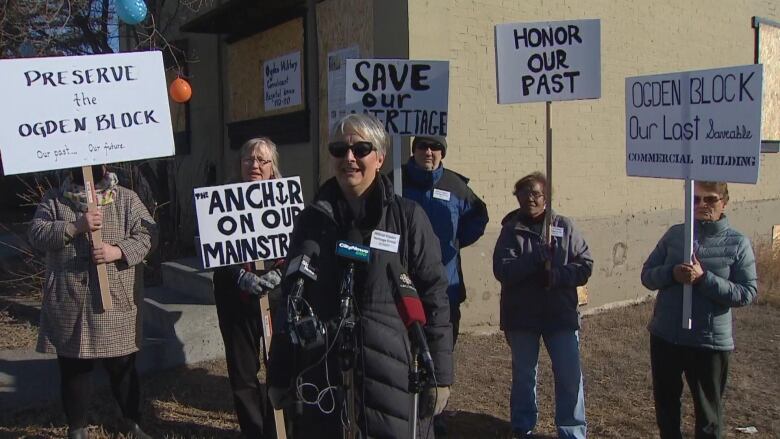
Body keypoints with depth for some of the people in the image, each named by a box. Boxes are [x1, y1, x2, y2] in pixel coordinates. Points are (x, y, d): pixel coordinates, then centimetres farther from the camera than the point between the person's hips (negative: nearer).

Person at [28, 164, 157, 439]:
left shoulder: (126, 199, 4)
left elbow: (147, 234, -4)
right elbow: (37, 235, -6)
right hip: (69, 303, 1)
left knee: (122, 366, 10)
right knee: (73, 369, 10)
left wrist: (119, 251, -20)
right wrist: (76, 227, -20)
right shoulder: (53, 200, 6)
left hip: (116, 301, 0)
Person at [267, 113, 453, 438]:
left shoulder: (408, 217, -2)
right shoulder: (311, 220, 6)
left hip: (392, 373, -2)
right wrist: (280, 376, 9)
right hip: (322, 375, 2)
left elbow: (433, 298, -2)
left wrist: (439, 374, -4)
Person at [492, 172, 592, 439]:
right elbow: (502, 269, -12)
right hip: (521, 315, 0)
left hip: (561, 314, 0)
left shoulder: (564, 227, 1)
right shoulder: (511, 229, 0)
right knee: (523, 374, 14)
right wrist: (537, 258, -23)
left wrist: (556, 274, -18)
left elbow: (585, 265, -2)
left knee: (570, 375, 1)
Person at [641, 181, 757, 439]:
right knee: (665, 405, 20)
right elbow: (647, 276, 2)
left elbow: (747, 294, -10)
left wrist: (704, 279, -22)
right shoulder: (674, 234, 2)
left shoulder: (738, 243, -6)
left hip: (710, 342, -3)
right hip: (664, 336, 3)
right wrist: (672, 273, -18)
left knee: (709, 416, 11)